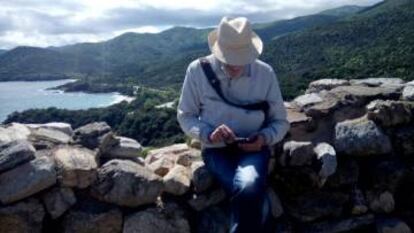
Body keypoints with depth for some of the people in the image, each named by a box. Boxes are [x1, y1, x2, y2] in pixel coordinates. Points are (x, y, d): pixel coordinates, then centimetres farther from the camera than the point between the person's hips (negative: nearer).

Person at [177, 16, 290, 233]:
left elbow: (280, 121, 6)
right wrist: (209, 133, -17)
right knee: (254, 196, -31)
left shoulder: (265, 73, -3)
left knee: (249, 189, -33)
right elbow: (185, 116, 2)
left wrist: (264, 138, -16)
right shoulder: (198, 70, -6)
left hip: (253, 148, 1)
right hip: (216, 149, -1)